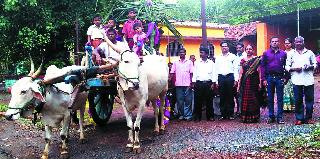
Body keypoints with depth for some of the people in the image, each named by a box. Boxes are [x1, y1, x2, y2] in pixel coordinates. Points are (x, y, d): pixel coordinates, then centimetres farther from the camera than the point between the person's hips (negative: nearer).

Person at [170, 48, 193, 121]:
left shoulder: (189, 62, 10)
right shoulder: (176, 63, 13)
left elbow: (191, 73, 6)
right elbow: (172, 73, 9)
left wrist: (191, 83, -3)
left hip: (187, 84, -1)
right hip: (178, 84, 1)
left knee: (188, 100, -2)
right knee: (179, 100, 3)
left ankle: (188, 115, 2)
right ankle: (181, 115, 11)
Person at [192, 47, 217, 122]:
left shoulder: (211, 63, 8)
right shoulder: (197, 63, 12)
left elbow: (214, 74, 4)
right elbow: (194, 73, 10)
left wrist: (213, 83, -5)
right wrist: (193, 83, 0)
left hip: (208, 83, -1)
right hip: (199, 83, 1)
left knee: (209, 100, 1)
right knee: (198, 101, 0)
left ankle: (210, 116, 9)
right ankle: (197, 117, 6)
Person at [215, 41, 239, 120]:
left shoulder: (233, 56, 9)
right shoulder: (218, 58, 17)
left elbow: (236, 68, 3)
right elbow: (216, 69, 13)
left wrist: (236, 79, -7)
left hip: (230, 77, -2)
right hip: (221, 77, 2)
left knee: (230, 96, -1)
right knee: (222, 97, 3)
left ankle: (230, 114, 4)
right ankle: (223, 114, 8)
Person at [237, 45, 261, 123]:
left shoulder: (256, 59, 1)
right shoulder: (243, 60, 10)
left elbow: (259, 71, -3)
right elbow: (241, 73, 10)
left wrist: (260, 82, -10)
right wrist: (239, 84, 6)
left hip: (254, 82, -3)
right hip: (245, 82, 3)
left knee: (254, 99, 2)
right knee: (244, 99, 3)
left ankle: (254, 117, 11)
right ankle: (245, 117, 12)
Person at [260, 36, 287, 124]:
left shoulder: (283, 53, 6)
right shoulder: (266, 53, 5)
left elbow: (286, 66, 7)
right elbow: (262, 66, 3)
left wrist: (285, 77, -2)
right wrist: (263, 79, -4)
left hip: (280, 78, 0)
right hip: (269, 77, 0)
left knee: (280, 98, 2)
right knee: (270, 98, 7)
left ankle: (280, 117, 7)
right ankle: (271, 116, 15)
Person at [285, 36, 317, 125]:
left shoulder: (309, 53, 13)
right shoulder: (291, 54, 11)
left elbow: (315, 64, 15)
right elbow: (287, 66, 8)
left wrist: (310, 67, -7)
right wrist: (294, 69, -10)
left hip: (308, 79, 1)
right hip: (297, 80, -1)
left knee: (309, 98, 1)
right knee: (298, 100, -1)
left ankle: (308, 118, 11)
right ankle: (299, 118, 7)